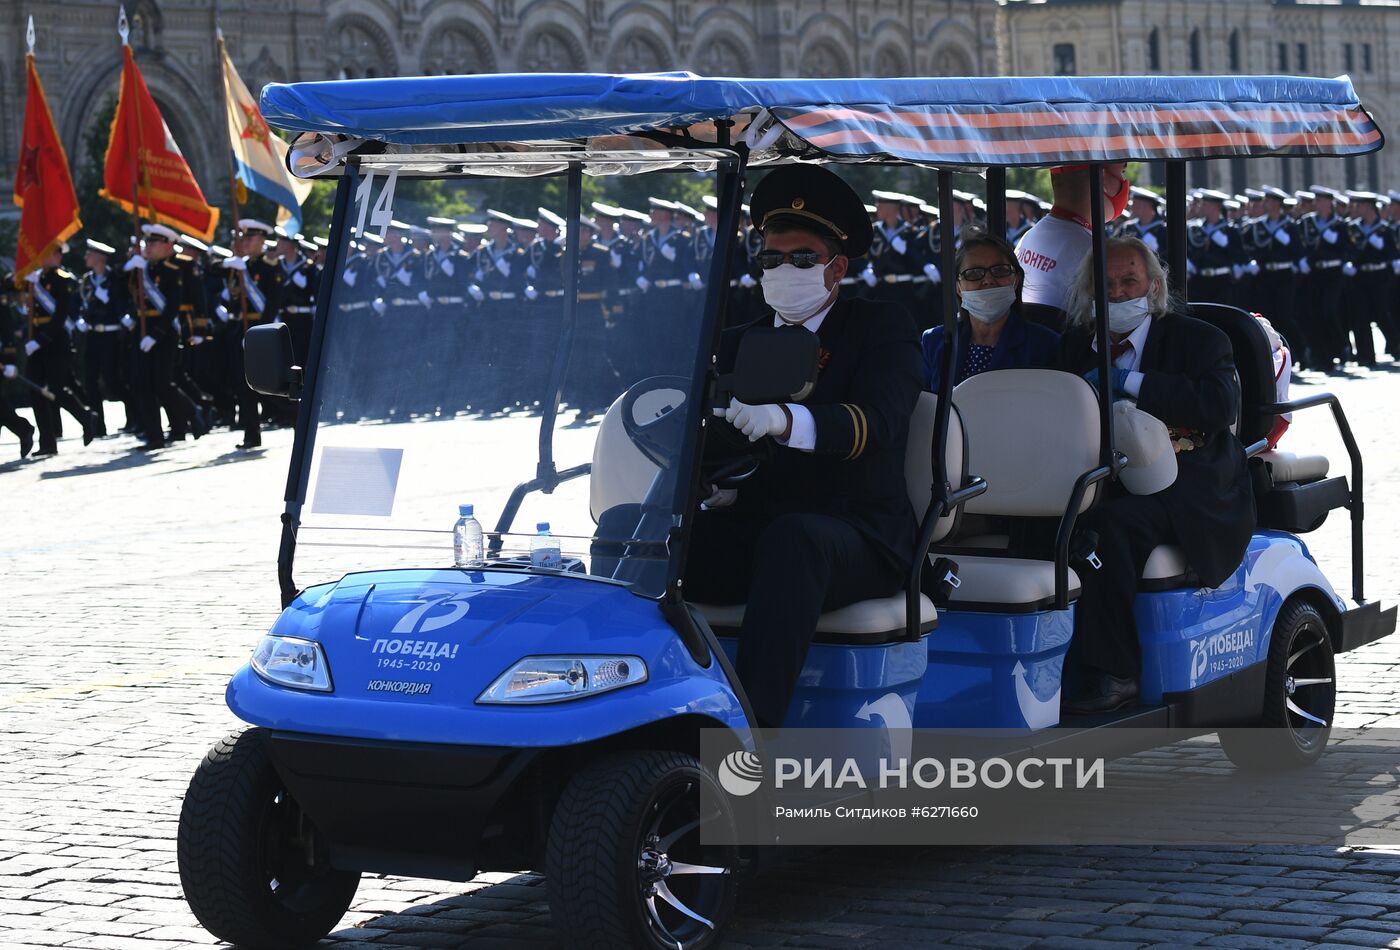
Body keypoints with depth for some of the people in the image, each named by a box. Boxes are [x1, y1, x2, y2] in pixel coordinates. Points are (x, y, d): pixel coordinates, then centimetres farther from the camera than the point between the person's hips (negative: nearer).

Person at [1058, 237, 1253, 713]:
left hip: (1184, 493, -5)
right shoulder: (1074, 345, 21)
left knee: (1108, 523, -35)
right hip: (1102, 488, 5)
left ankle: (1112, 673, -33)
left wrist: (1131, 383, -14)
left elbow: (1221, 405, -13)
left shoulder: (1199, 340, 6)